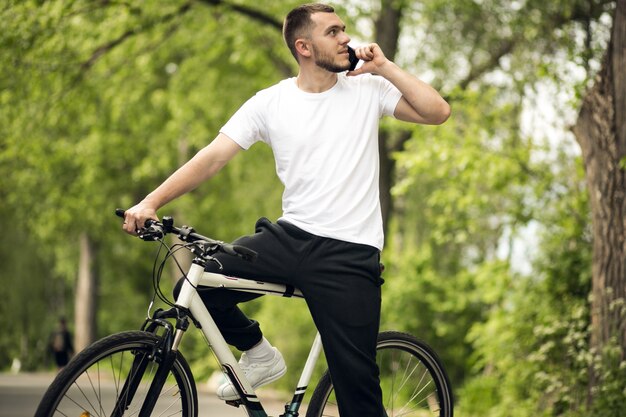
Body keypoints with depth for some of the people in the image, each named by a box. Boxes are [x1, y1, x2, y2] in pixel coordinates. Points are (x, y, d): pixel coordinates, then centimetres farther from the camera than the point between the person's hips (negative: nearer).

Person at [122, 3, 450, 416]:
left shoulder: (367, 88, 2)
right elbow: (213, 156, -4)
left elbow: (438, 111, -7)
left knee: (357, 383, -7)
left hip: (349, 253, -2)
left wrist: (385, 68, -7)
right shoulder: (270, 103, 2)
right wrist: (151, 202, -15)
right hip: (289, 238, 2)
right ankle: (259, 355, 14)